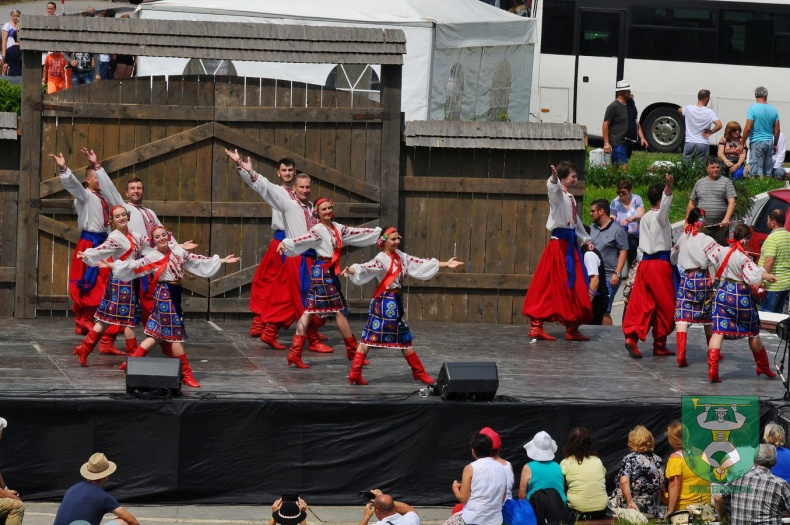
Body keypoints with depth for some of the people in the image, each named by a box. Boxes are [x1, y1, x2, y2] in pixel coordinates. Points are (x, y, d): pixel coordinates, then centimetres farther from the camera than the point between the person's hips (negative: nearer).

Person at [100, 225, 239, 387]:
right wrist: (111, 265, -17)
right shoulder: (152, 257, -6)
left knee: (158, 334, 9)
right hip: (164, 296, -6)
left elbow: (197, 260, 14)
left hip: (175, 295, 6)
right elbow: (133, 266, -9)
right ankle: (186, 374, 3)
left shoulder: (178, 251, 8)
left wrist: (221, 261, 15)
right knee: (175, 333, -3)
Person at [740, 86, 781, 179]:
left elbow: (748, 128, -13)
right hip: (769, 143, 5)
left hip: (757, 142, -5)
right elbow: (777, 129, 10)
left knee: (757, 172, -5)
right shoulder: (773, 110, 6)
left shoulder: (753, 108, -9)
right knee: (768, 172, 9)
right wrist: (775, 144, 21)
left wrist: (742, 143, -4)